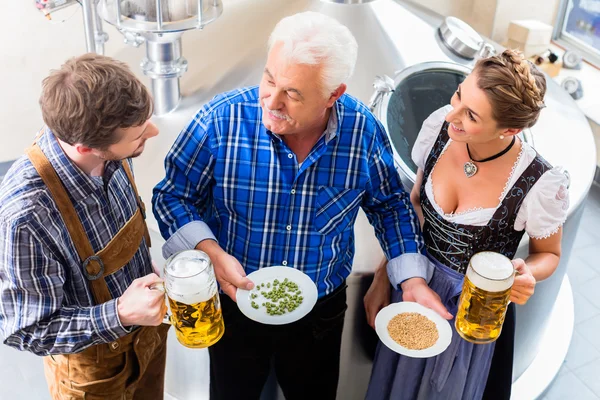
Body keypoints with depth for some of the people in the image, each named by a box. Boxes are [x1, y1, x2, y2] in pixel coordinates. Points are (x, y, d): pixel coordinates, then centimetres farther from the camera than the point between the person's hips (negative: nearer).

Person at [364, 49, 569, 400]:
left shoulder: (542, 183, -28)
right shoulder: (439, 125, -18)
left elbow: (548, 254, -6)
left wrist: (527, 275, -30)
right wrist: (383, 278, -1)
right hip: (414, 287, 4)